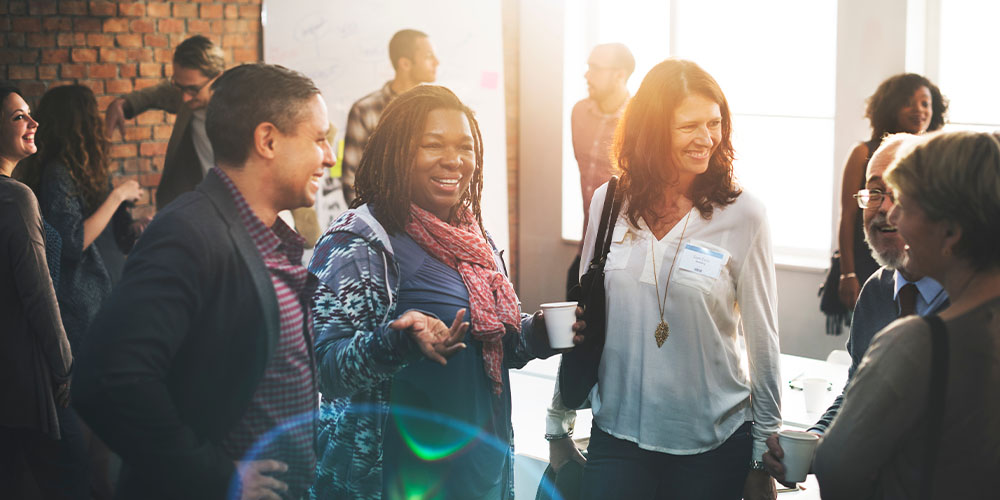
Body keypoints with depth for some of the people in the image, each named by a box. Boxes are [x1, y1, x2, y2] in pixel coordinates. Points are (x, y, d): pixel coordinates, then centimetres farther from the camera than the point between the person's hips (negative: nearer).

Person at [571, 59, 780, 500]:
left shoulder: (743, 215, -7)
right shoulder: (609, 203, 1)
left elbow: (763, 340, -3)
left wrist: (763, 457, 0)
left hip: (714, 444, -2)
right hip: (617, 434, 2)